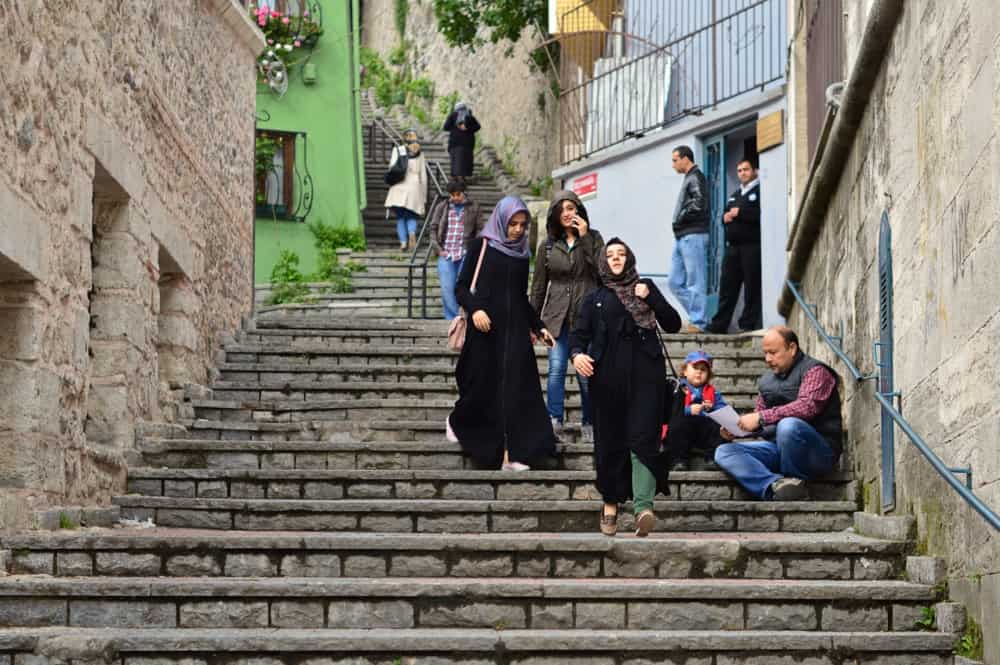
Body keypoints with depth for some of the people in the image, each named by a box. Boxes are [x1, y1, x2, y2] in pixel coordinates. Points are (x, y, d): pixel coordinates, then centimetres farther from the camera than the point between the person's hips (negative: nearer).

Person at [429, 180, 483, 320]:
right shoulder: (442, 207, 8)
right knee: (447, 289, -7)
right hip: (446, 254, 1)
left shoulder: (473, 207, 6)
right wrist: (438, 249, -1)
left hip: (465, 255, -1)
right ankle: (453, 319, -2)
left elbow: (480, 230, 8)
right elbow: (433, 229, 9)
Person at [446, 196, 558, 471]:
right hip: (485, 330, -4)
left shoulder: (522, 254, 13)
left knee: (516, 389, -6)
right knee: (483, 387, 3)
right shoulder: (481, 245, 0)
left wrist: (538, 326, 15)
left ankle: (512, 454, -8)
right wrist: (474, 309, -21)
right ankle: (457, 422, 33)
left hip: (516, 330, 4)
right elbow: (461, 287, -4)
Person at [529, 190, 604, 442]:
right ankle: (554, 420, -11)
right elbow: (538, 286, 13)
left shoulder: (593, 238, 6)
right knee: (556, 368, -10)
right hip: (558, 316, 1)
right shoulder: (547, 245, 10)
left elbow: (603, 270, -10)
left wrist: (585, 237, -10)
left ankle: (589, 424, 8)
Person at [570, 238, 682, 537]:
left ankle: (643, 506, -26)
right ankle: (610, 502, 14)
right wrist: (577, 354, -12)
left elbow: (673, 324, 11)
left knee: (642, 438, -14)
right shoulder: (595, 298, 19)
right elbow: (579, 334, 10)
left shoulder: (646, 288, 18)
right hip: (608, 375, 1)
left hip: (645, 373, -1)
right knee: (610, 441, 1)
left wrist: (650, 299, -4)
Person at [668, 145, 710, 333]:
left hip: (693, 235, -10)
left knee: (695, 282, -8)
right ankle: (696, 316, 12)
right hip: (682, 237, 10)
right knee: (675, 282, 8)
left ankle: (697, 322, -7)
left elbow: (699, 204, -19)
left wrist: (681, 218, -8)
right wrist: (678, 223, 8)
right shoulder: (688, 179, 22)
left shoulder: (695, 177, -6)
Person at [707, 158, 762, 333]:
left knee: (752, 287, -4)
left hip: (752, 245, -7)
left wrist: (740, 213, -13)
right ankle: (719, 324, 7)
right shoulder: (735, 195, 25)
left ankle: (748, 324, 1)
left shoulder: (759, 191, -1)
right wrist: (726, 217, 4)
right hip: (733, 246, 7)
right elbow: (726, 215, 27)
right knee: (727, 286, 5)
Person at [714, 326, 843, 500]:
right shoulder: (767, 381, 21)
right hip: (777, 448, 7)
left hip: (818, 452, -7)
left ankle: (794, 481, -17)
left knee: (788, 425, -39)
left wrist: (761, 417, -24)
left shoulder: (815, 371, -2)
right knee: (724, 452, -13)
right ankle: (776, 485, -37)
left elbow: (807, 407, -20)